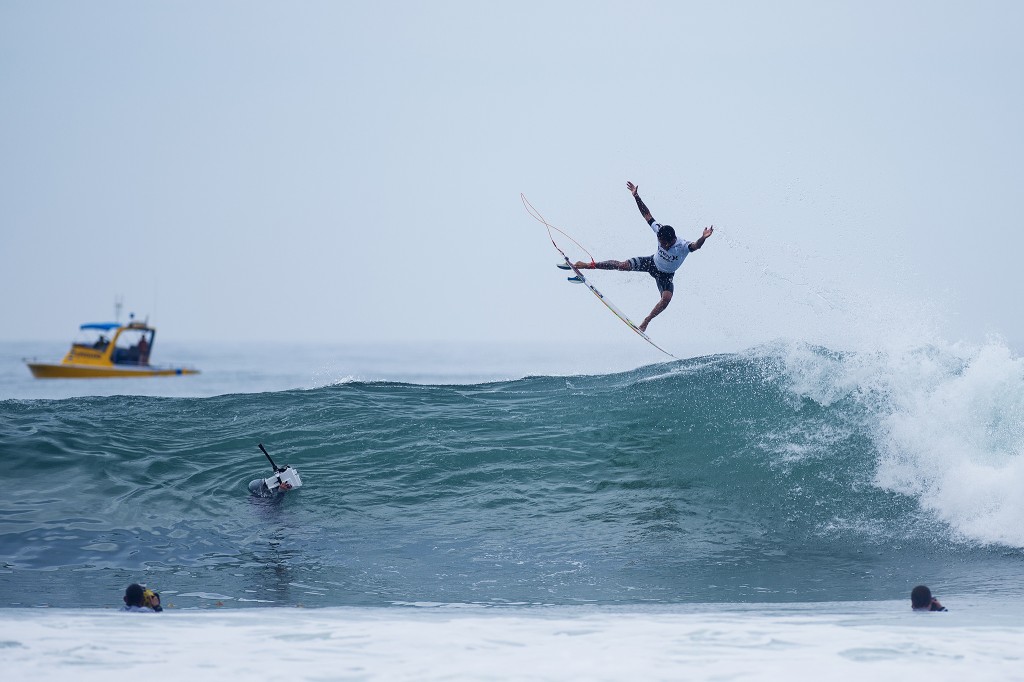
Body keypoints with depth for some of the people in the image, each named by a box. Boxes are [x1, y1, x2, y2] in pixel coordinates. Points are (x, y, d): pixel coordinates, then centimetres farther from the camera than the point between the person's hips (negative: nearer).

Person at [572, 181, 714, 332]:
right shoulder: (660, 231, -25)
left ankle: (646, 322, -7)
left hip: (665, 275, -3)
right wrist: (637, 197, -22)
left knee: (666, 298, -26)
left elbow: (695, 246, -58)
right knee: (622, 265, -7)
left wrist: (703, 239, -80)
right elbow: (647, 215, -16)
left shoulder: (683, 246, -37)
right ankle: (587, 266, 6)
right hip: (652, 263, 3)